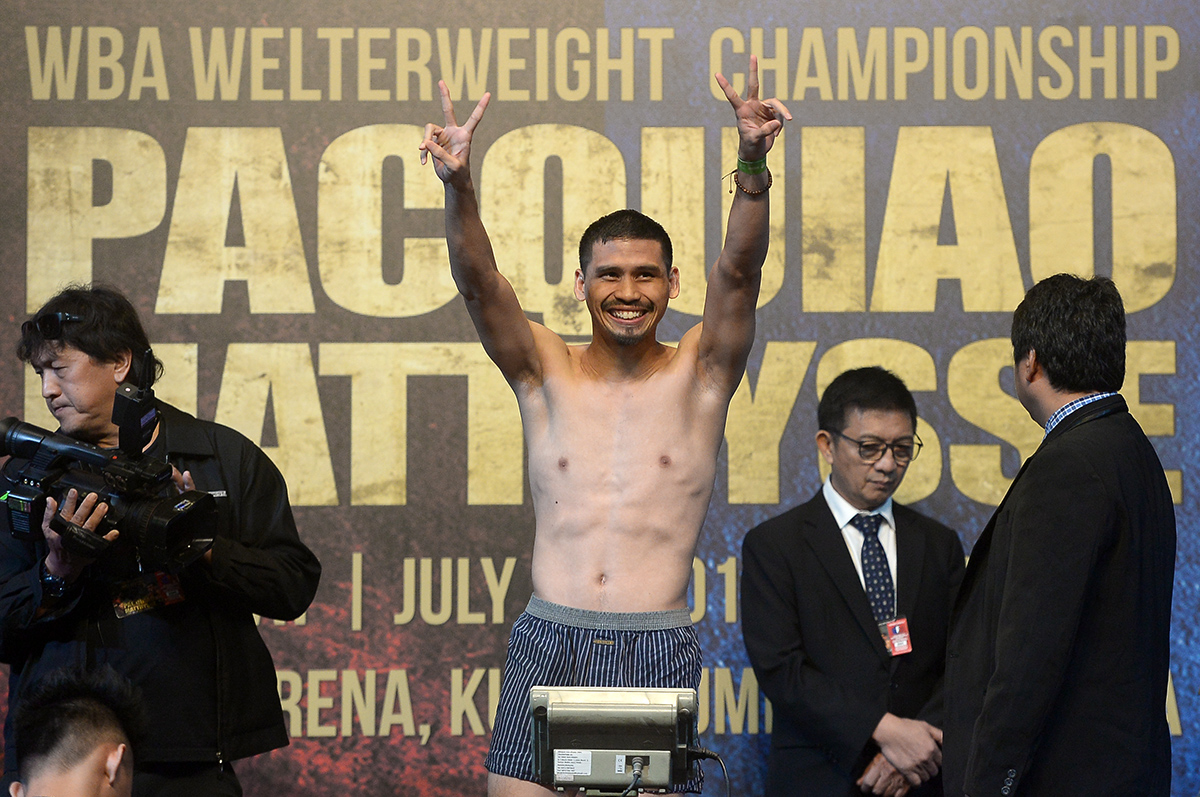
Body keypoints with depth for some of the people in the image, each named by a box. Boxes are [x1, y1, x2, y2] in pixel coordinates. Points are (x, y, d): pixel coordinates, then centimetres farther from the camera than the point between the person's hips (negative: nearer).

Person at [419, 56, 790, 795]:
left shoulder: (701, 373, 5)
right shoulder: (546, 372, 8)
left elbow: (740, 271, -10)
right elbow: (479, 282, -7)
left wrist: (753, 165, -27)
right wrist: (459, 184, -26)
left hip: (658, 651, -1)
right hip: (550, 644, 1)